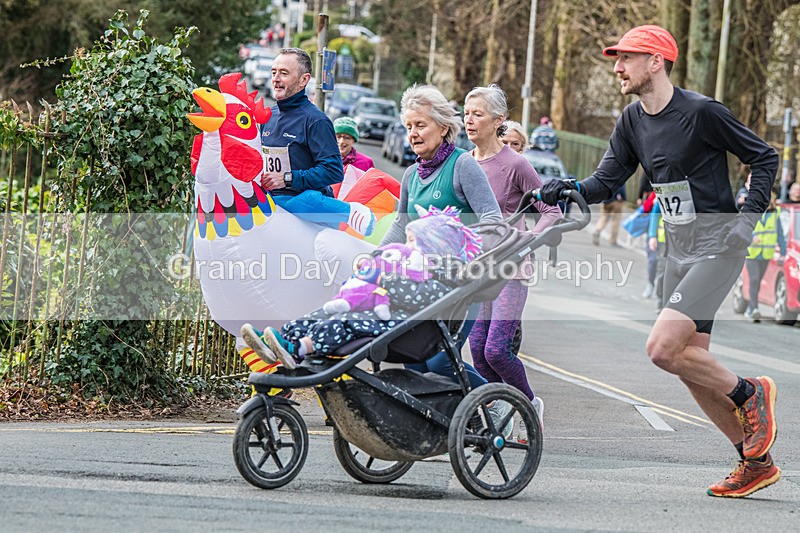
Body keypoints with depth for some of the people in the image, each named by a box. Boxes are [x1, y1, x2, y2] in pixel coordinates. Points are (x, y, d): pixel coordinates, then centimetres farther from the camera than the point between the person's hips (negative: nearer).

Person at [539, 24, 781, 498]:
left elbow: (764, 158, -6)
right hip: (680, 250, 8)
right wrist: (568, 190, -16)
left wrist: (749, 218, -15)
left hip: (719, 247, -8)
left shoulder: (702, 112, -14)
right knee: (690, 361, 6)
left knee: (663, 348, -19)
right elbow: (608, 180, 3)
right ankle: (756, 463, 16)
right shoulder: (633, 121, 7)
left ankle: (751, 394, 4)